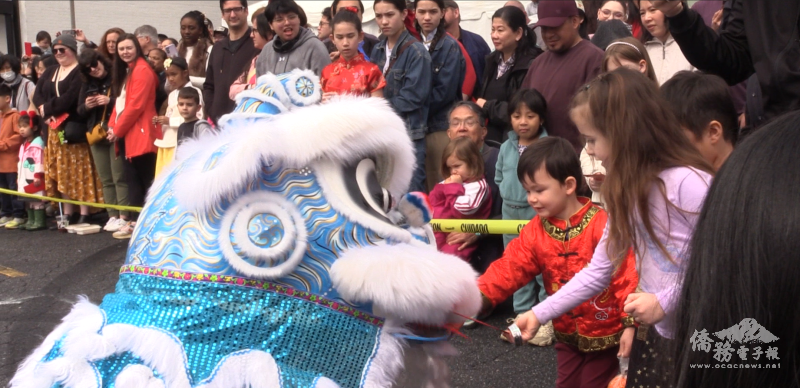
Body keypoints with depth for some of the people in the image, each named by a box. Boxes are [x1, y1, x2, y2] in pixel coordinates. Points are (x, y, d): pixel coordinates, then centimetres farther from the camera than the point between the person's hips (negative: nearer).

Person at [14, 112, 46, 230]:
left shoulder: (38, 143, -14)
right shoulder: (24, 144, 17)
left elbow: (39, 160, -20)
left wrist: (38, 176, -22)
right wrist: (18, 176, 21)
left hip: (34, 178, -10)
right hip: (25, 178, 10)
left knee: (37, 200, -7)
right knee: (28, 200, 13)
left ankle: (39, 222, -5)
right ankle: (31, 221, 21)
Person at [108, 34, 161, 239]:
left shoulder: (142, 70, -11)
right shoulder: (125, 71, 19)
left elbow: (136, 105, -17)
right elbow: (120, 101, 19)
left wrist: (118, 129, -12)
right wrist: (112, 125, 4)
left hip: (140, 133, -10)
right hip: (127, 134, 10)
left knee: (145, 178, -4)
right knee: (132, 177, 10)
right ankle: (135, 221, 13)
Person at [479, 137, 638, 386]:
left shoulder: (603, 225, -21)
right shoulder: (534, 232, -4)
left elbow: (627, 274, -21)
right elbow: (509, 268, -11)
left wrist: (631, 323, -24)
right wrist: (478, 295, -25)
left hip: (605, 334, -5)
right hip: (567, 335, 5)